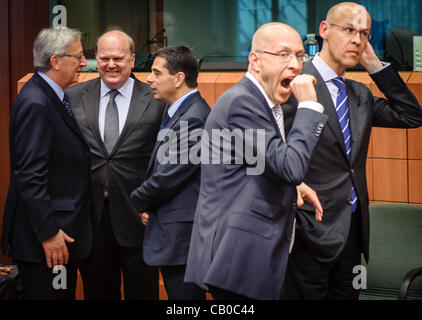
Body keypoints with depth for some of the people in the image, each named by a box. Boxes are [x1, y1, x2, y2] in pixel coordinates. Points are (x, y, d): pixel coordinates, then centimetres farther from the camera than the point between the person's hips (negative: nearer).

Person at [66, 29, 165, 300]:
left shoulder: (156, 100, -2)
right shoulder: (74, 97, 5)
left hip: (137, 215, -2)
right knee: (98, 292, 13)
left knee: (142, 292, 8)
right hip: (90, 216, 2)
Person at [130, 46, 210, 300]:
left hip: (182, 237, -10)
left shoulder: (193, 118, -18)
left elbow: (168, 178, -19)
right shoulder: (176, 112, 15)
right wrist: (147, 204, 3)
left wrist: (137, 202, -2)